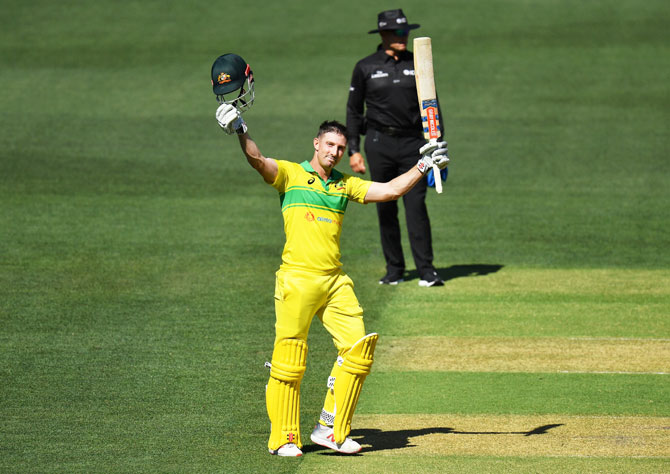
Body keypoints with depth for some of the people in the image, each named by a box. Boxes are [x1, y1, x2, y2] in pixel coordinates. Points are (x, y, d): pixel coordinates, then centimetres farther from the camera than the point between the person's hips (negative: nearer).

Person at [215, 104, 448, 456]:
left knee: (358, 347, -4)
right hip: (297, 278, -5)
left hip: (335, 282, 5)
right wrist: (240, 132, -29)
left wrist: (423, 166, 9)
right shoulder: (290, 173, 5)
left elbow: (389, 191, 15)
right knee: (289, 360, -7)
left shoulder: (345, 185, 18)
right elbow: (258, 160, -12)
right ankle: (283, 438, 2)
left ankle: (331, 429, 5)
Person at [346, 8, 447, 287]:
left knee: (416, 205, -8)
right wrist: (354, 150, 0)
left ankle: (426, 271, -9)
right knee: (385, 208, 3)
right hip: (379, 143, 0)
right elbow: (354, 110, 8)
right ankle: (394, 269, 14)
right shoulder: (365, 68, 4)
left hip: (413, 141, 0)